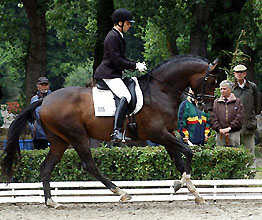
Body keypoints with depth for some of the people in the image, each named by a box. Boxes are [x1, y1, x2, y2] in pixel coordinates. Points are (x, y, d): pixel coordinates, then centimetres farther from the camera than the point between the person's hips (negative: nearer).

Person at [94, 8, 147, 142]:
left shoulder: (118, 36, 18)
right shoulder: (112, 37, -15)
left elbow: (121, 59, 23)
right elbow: (117, 61, -21)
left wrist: (135, 65, 11)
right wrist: (135, 66, -15)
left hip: (113, 73, 11)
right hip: (108, 74, -11)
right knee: (125, 96, -26)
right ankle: (116, 132, -37)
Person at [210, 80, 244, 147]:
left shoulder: (238, 102, 6)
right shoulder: (216, 102, 12)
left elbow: (239, 118, -2)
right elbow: (213, 118, 5)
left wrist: (229, 128, -10)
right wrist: (220, 129, -9)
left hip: (234, 133, -2)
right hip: (220, 133, 2)